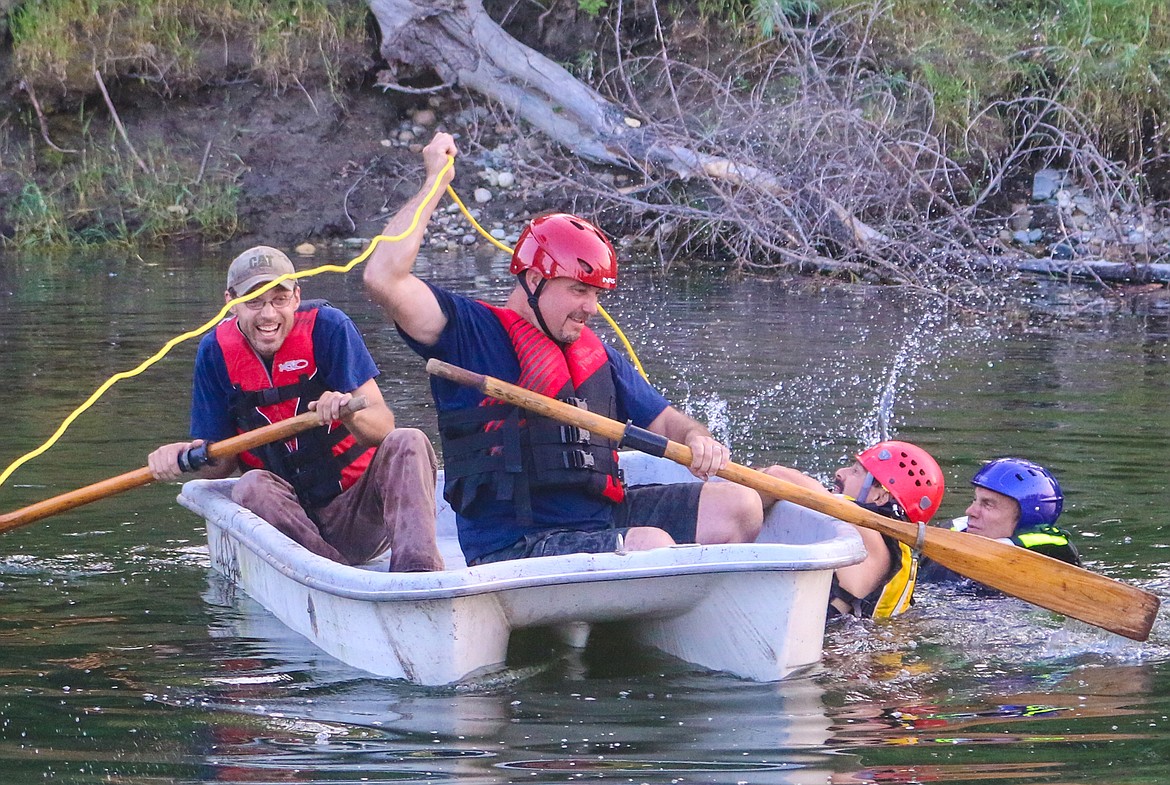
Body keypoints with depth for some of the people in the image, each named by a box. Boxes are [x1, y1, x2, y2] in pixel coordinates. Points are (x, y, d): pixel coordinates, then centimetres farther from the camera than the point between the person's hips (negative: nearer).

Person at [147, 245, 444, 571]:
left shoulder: (327, 327, -8)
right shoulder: (216, 351, -1)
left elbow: (383, 428, -15)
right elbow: (221, 461, 3)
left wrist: (350, 413, -38)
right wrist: (185, 454, -20)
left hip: (358, 515, -1)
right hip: (286, 516, 1)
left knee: (408, 443, -26)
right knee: (251, 487, -29)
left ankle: (416, 576, -45)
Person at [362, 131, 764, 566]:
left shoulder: (597, 354, 20)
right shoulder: (468, 332, -2)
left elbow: (663, 420, 24)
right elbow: (383, 279, -15)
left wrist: (696, 439, -2)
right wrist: (435, 183, -9)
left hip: (604, 518, 8)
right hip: (512, 547, -8)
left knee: (738, 506, -5)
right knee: (651, 546, -31)